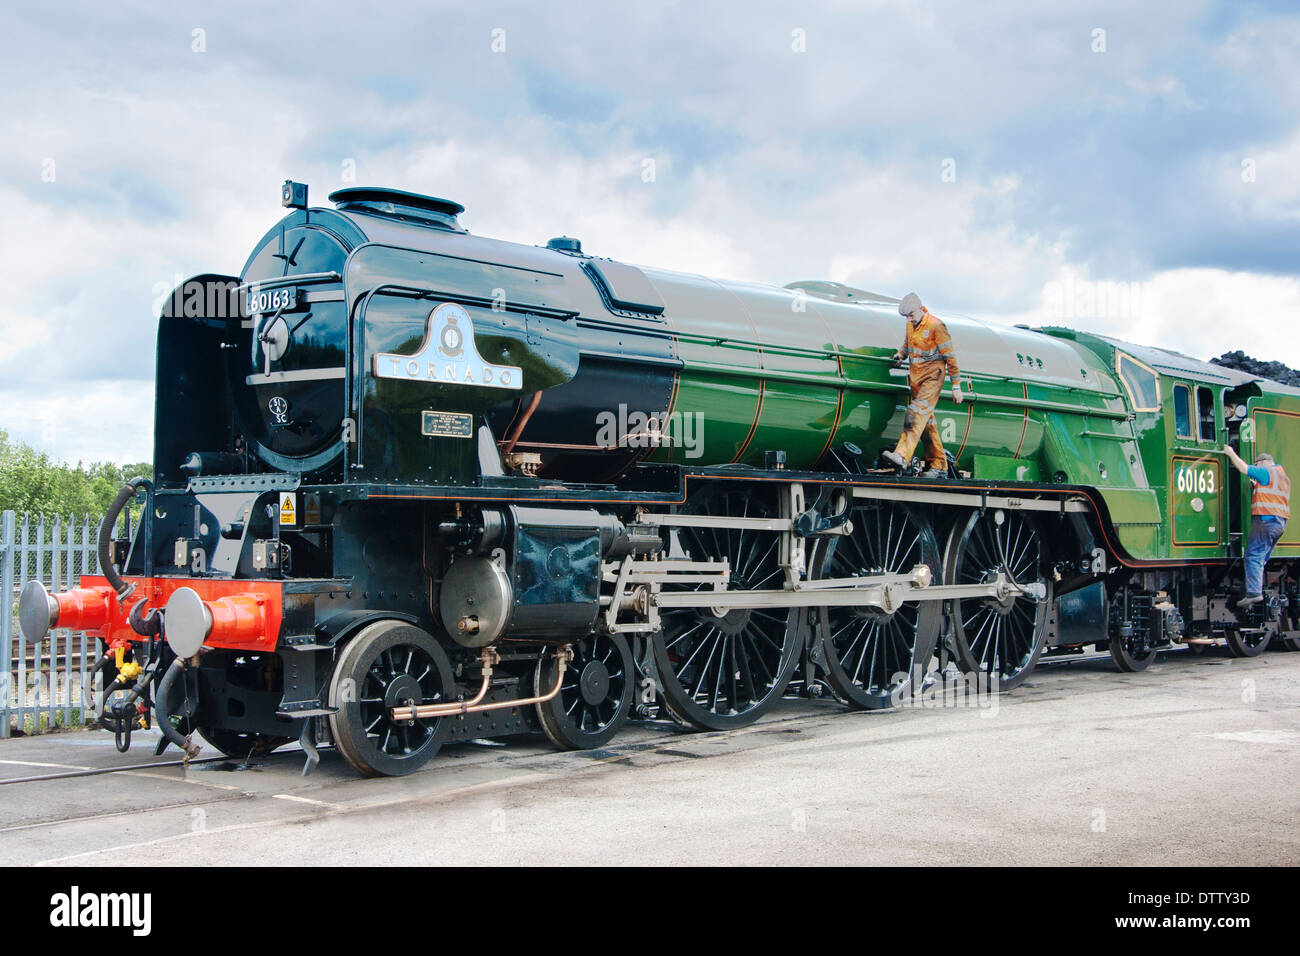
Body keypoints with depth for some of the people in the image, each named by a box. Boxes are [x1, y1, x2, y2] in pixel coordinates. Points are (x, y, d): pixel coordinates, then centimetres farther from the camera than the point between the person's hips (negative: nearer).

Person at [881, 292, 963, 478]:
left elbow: (950, 357, -10)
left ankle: (902, 455, -38)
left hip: (932, 376, -8)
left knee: (918, 413, -23)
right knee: (926, 421, 6)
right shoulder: (910, 325, 10)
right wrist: (901, 355, 7)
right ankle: (939, 466, 9)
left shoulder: (936, 327, -12)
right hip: (915, 375, 8)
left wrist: (956, 386, -9)